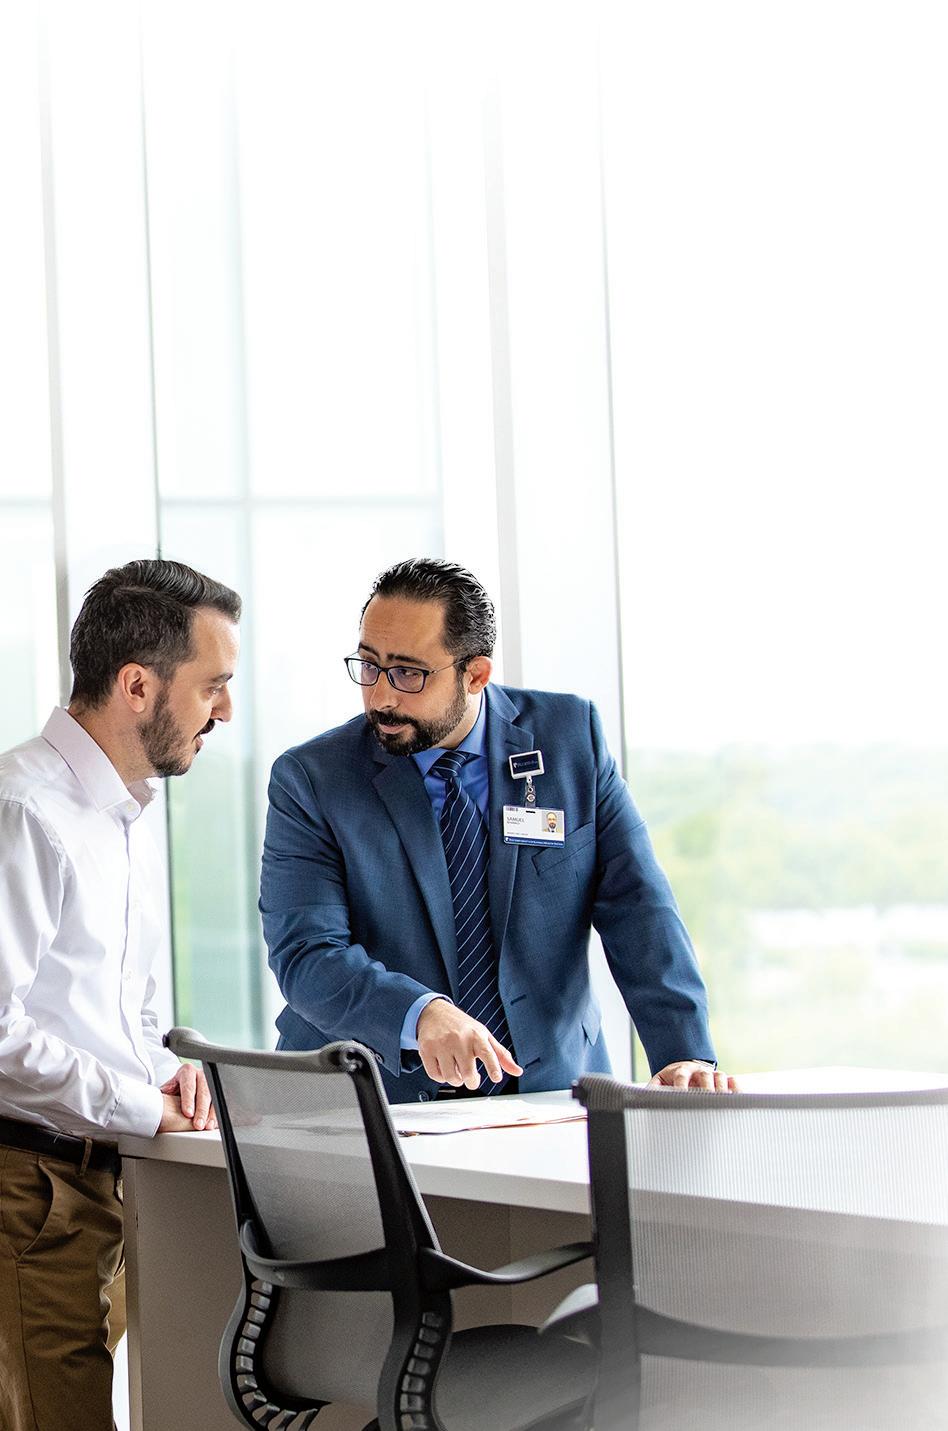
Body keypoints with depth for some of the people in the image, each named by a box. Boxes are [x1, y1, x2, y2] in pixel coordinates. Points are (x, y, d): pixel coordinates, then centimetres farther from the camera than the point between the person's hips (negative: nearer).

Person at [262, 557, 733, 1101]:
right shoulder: (310, 780, -3)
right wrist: (421, 1014, -33)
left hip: (548, 1090, 1)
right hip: (373, 1112, -1)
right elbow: (306, 955, -14)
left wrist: (685, 1056, -16)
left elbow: (638, 908, -1)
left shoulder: (572, 736, 3)